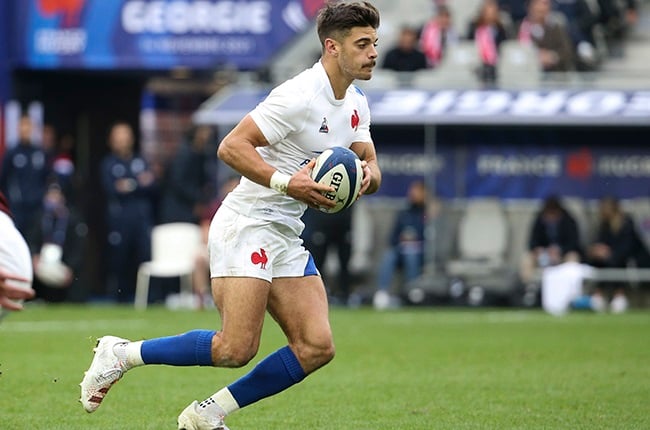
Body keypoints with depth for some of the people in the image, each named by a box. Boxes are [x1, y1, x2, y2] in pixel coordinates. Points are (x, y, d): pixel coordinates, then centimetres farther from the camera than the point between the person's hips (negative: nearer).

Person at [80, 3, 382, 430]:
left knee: (316, 348, -5)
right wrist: (286, 182, -28)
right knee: (236, 349, -19)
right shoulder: (300, 96, -17)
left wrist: (368, 175, -7)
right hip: (247, 224, -9)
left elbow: (371, 168, 17)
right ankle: (121, 353, 0)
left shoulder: (356, 105, 10)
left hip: (286, 236, 9)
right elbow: (231, 147, -20)